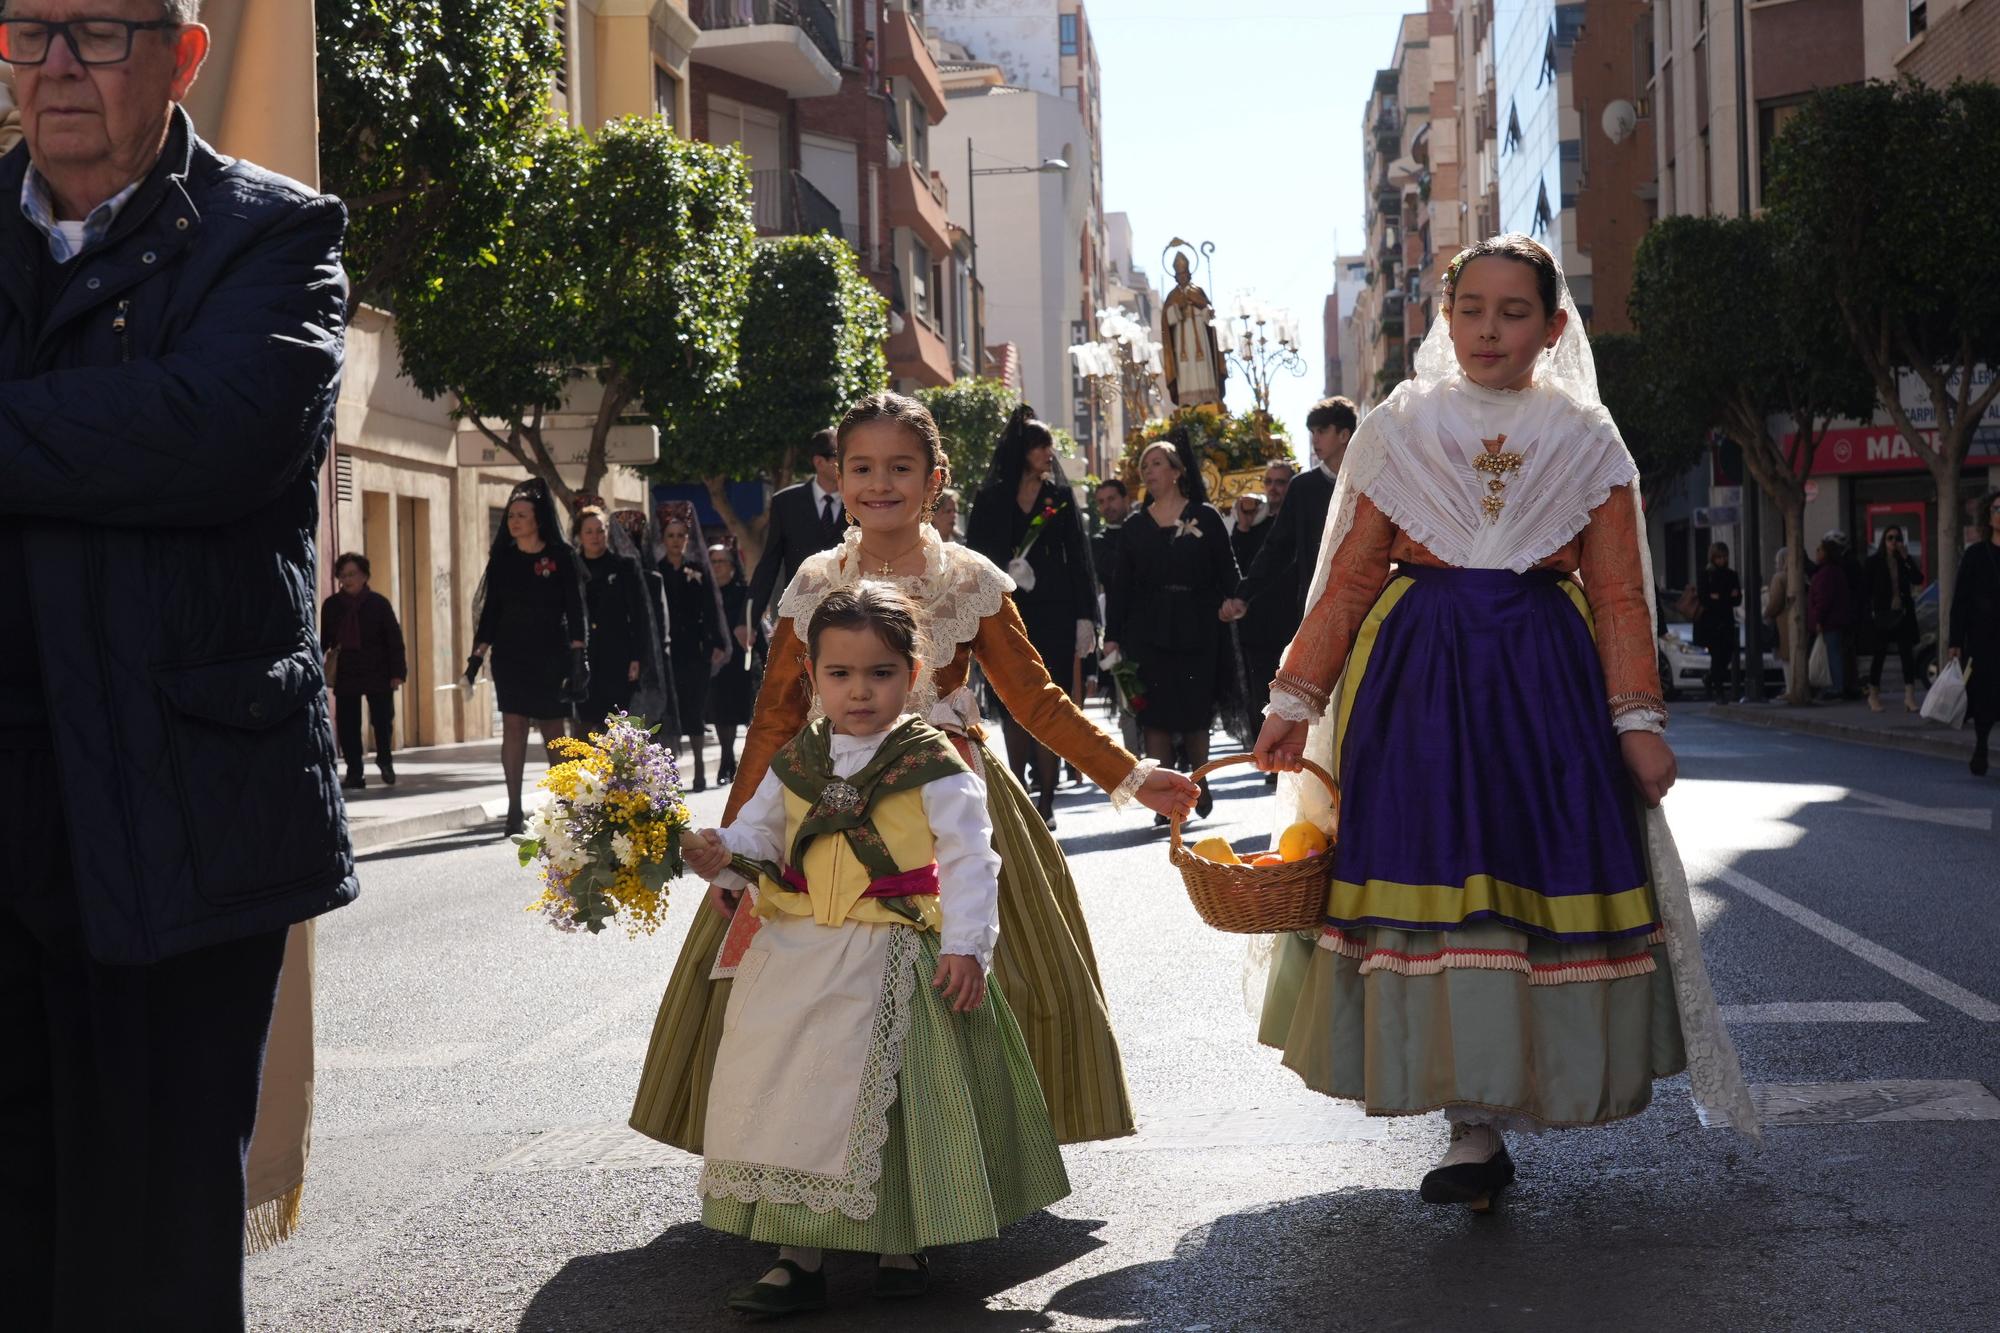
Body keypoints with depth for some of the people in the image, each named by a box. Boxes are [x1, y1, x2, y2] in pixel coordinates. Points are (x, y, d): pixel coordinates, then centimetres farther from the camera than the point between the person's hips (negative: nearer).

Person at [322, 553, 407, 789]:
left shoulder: (379, 603, -3)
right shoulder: (331, 605, 4)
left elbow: (394, 639, -3)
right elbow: (324, 639, 10)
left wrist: (397, 672, -8)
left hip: (378, 671, -2)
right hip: (345, 672, 2)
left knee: (382, 719, 5)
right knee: (347, 724, 0)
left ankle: (385, 760, 30)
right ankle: (354, 773, 7)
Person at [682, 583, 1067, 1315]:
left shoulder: (933, 765, -7)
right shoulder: (794, 761, 8)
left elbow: (969, 858, -8)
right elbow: (759, 835, 14)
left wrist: (966, 945, -15)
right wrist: (725, 856, -8)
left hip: (893, 961, -4)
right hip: (799, 953, 5)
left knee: (888, 1101, 1)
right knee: (781, 1089, 3)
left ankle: (906, 1246, 22)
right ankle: (797, 1258, 13)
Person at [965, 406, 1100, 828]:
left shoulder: (1061, 496, 8)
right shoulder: (991, 499, 6)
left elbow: (1078, 558, 6)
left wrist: (1084, 617, -1)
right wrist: (1004, 569, -15)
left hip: (1053, 615, 0)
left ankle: (1046, 800, -4)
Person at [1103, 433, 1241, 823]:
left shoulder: (1204, 517, 5)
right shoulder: (1136, 526, 10)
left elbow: (1227, 568, 4)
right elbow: (1121, 583, 7)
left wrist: (1229, 600, -14)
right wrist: (1112, 635, 1)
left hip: (1196, 629, -1)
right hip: (1148, 630, 1)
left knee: (1195, 711, 4)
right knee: (1156, 713, -4)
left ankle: (1200, 782, 23)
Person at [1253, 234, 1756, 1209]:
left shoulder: (1585, 440, 7)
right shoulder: (1398, 430, 7)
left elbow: (1619, 597, 5)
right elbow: (1351, 580, 4)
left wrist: (1638, 720, -3)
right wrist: (1295, 702, -1)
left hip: (1546, 681, 1)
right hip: (1420, 680, 0)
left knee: (1547, 873, -1)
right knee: (1434, 877, -5)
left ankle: (1528, 1080, 17)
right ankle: (1475, 1127, 1)